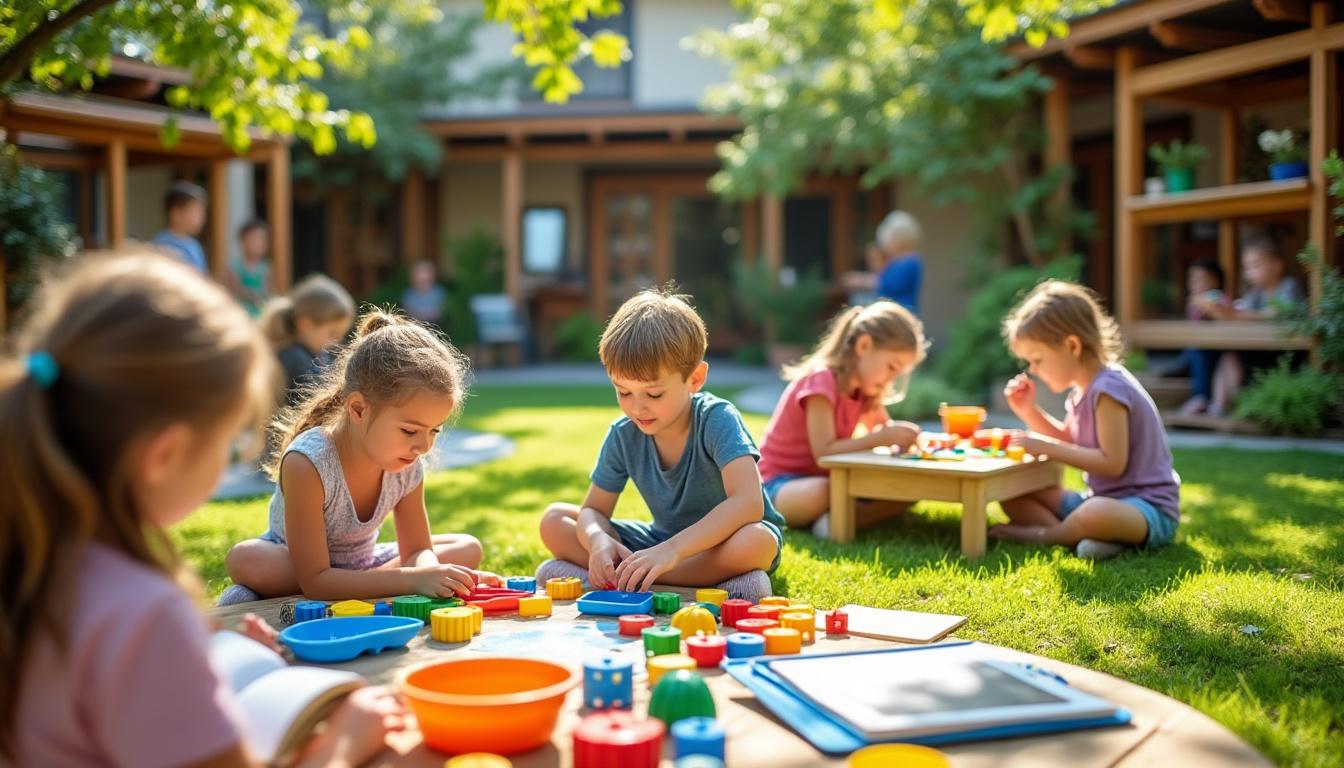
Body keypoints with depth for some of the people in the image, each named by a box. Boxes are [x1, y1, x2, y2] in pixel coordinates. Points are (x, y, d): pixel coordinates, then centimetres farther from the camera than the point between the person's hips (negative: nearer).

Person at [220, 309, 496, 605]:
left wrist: (431, 572, -33)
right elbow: (314, 580, -35)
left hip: (359, 564, 7)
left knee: (468, 549, -7)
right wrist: (415, 580, -43)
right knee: (244, 560, -38)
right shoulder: (307, 462, -33)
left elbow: (418, 550, -5)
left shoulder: (408, 468, -16)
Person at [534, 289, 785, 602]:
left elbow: (749, 504, -37)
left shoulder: (717, 420, -24)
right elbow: (593, 510, -4)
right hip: (663, 541, 5)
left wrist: (672, 550, -47)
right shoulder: (623, 435, -9)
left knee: (756, 541, -41)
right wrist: (598, 540, -30)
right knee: (554, 521, -9)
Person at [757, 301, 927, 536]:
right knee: (819, 493, -44)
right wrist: (884, 437, -33)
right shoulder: (821, 382, -21)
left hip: (829, 478, 8)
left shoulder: (865, 389, 5)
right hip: (781, 482, -8)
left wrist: (901, 436, -11)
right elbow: (823, 451, -28)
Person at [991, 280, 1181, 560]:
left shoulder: (1108, 389, -20)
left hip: (1149, 508, -10)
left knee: (1097, 514, -43)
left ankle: (1041, 534, -14)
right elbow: (1069, 441, 24)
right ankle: (1082, 534, -17)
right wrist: (1028, 410, 10)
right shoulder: (1085, 388, 10)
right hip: (1103, 501, 10)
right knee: (1013, 495, 4)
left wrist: (1049, 449, -20)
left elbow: (1112, 463, -25)